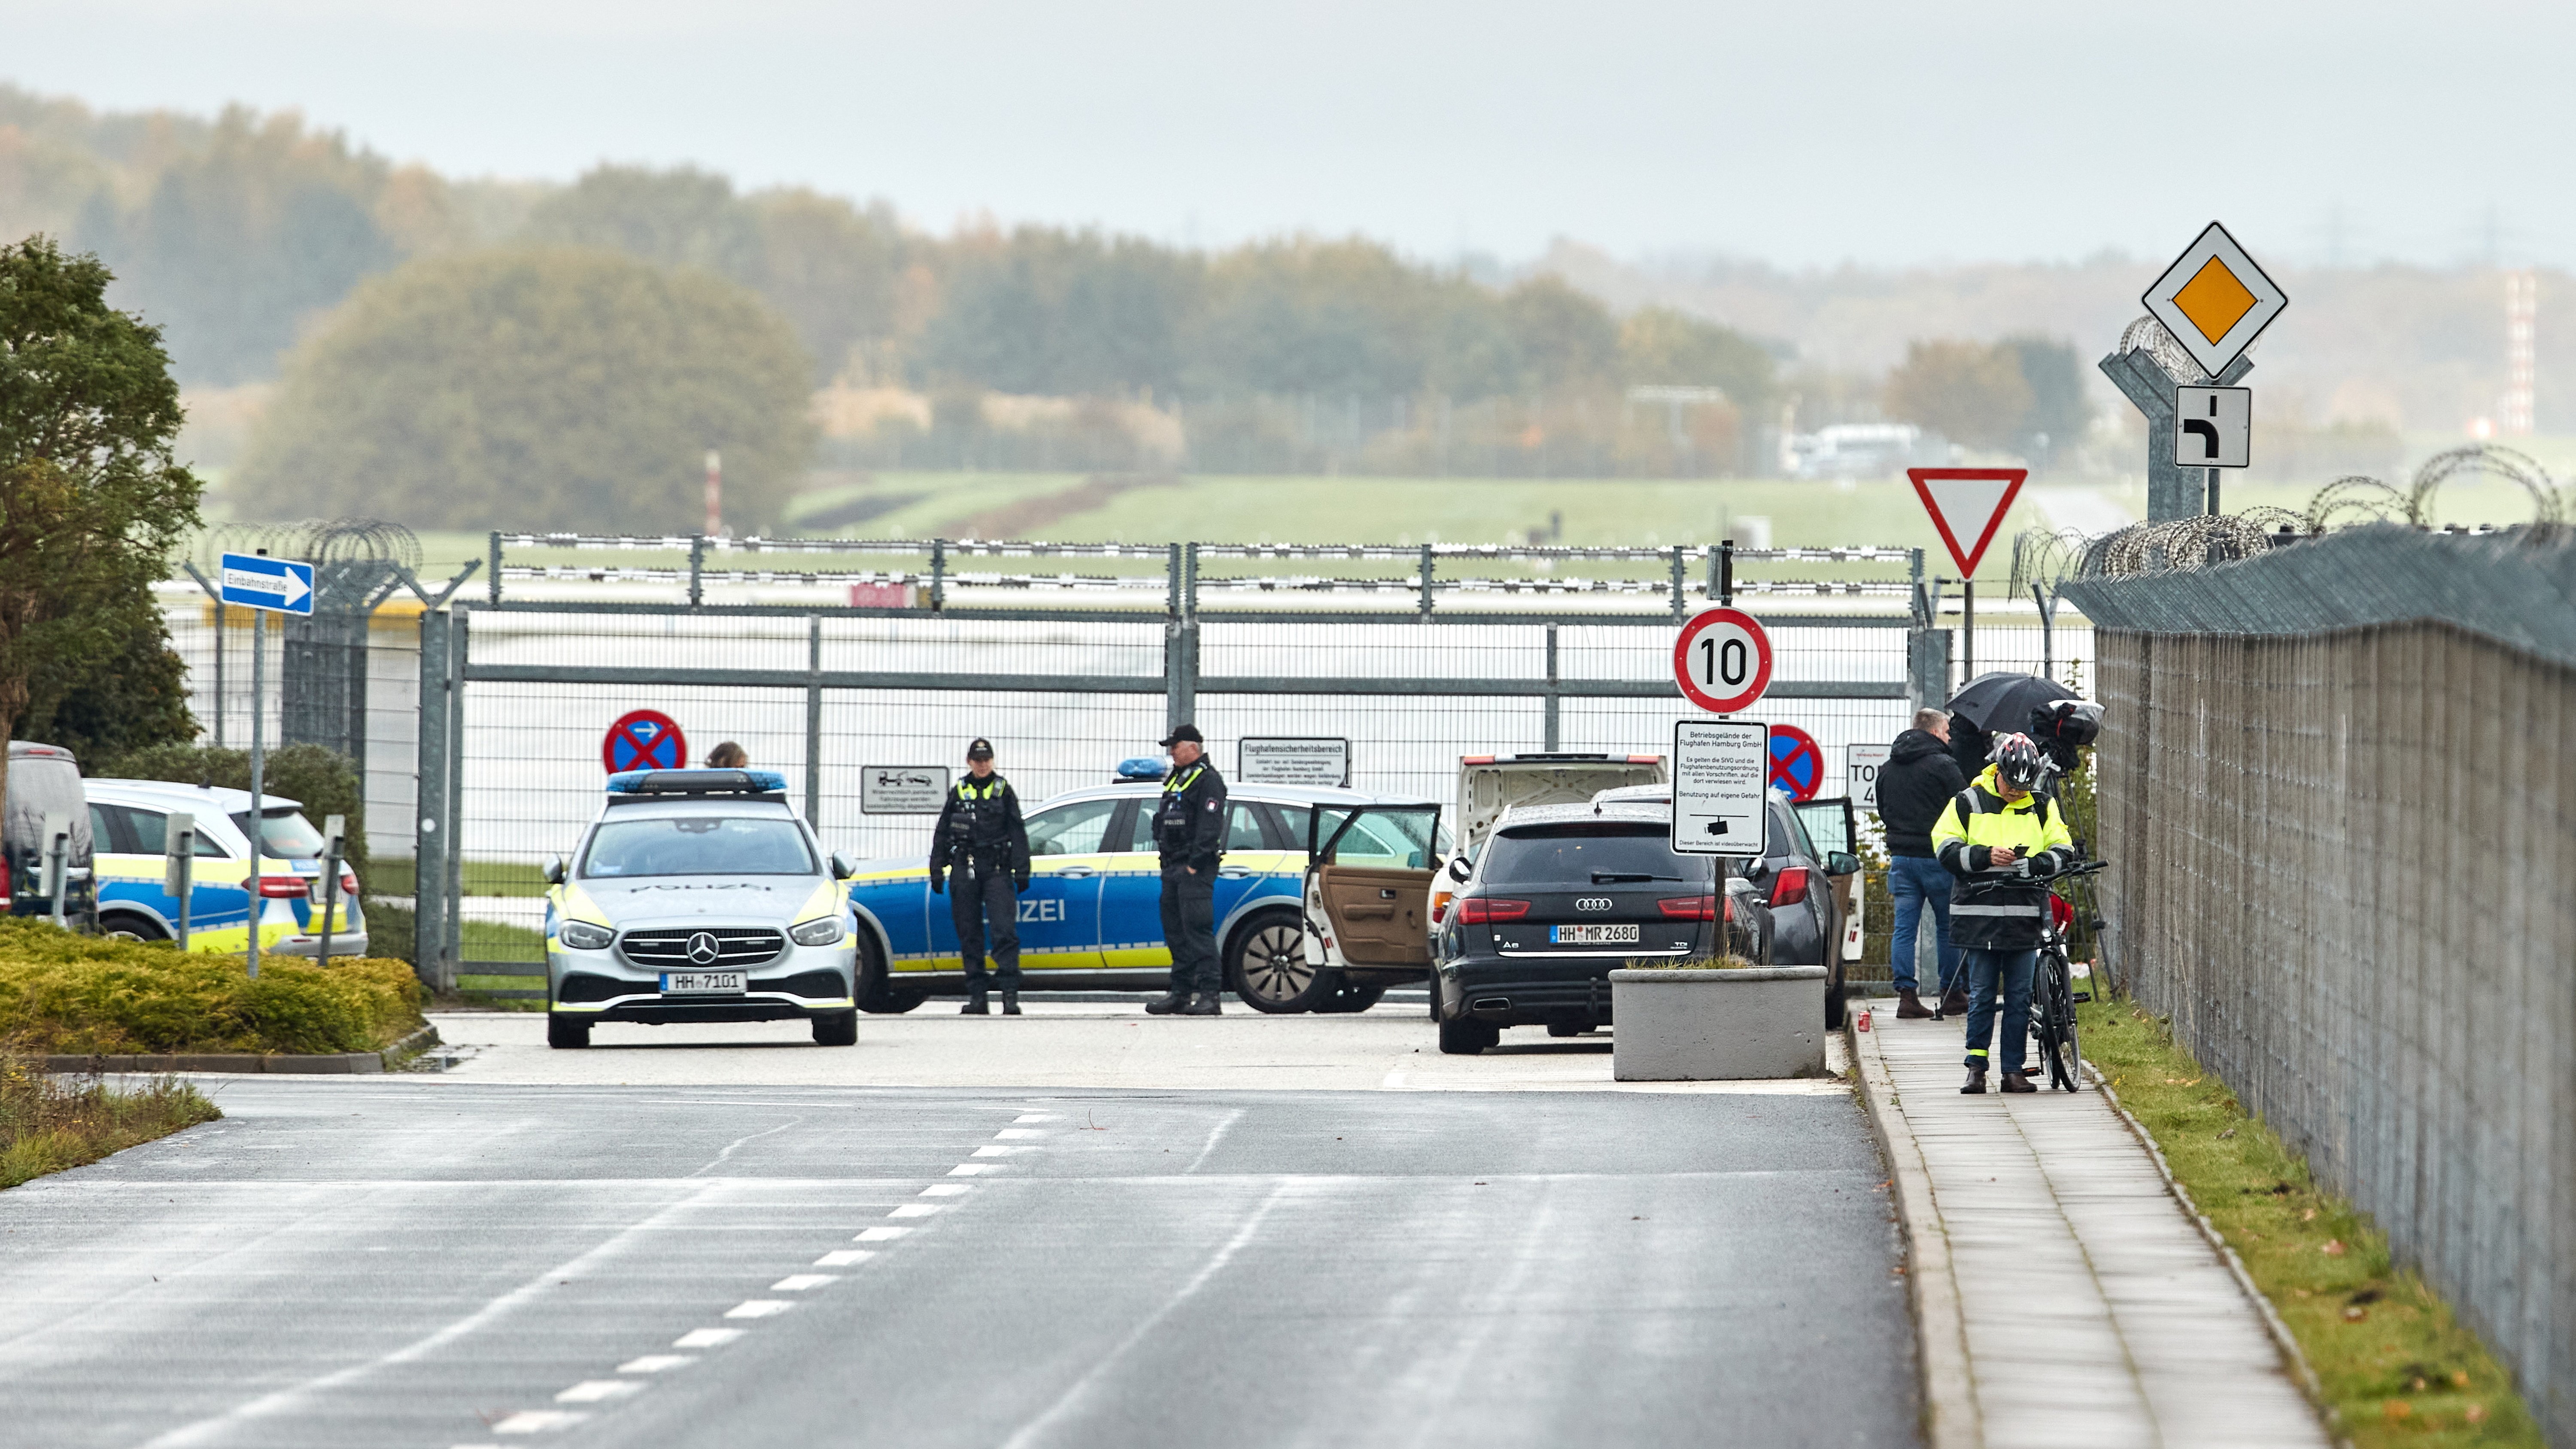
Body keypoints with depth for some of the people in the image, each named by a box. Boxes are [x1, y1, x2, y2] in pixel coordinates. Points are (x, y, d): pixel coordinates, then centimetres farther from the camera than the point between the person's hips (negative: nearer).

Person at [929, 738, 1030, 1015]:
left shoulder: (1003, 791, 7)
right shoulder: (958, 793, 11)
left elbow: (1018, 833, 5)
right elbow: (942, 834, 14)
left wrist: (1021, 870, -2)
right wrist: (937, 870, 9)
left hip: (997, 870, -2)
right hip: (965, 869, 2)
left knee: (1005, 931, -12)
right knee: (969, 936, 3)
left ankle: (1011, 994, -16)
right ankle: (977, 996, 7)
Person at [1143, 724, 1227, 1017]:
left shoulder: (1208, 780, -9)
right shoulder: (1176, 779, 21)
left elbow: (1209, 827, -17)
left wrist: (1195, 865, -20)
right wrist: (1167, 864, 18)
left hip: (1195, 871, -10)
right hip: (1173, 869, 10)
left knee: (1198, 929, -14)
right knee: (1176, 933, 9)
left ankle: (1208, 995, -16)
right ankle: (1182, 994, 13)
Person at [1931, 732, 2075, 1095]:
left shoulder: (2042, 807, 9)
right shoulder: (1968, 803, 4)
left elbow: (2063, 852, 6)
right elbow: (1946, 850, 0)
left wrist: (2031, 865, -14)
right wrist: (1986, 856, -16)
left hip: (2025, 918, 2)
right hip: (1979, 913, -2)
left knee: (2020, 997, 3)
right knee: (1981, 995, 1)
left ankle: (2013, 1071, 9)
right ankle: (1976, 1068, 8)